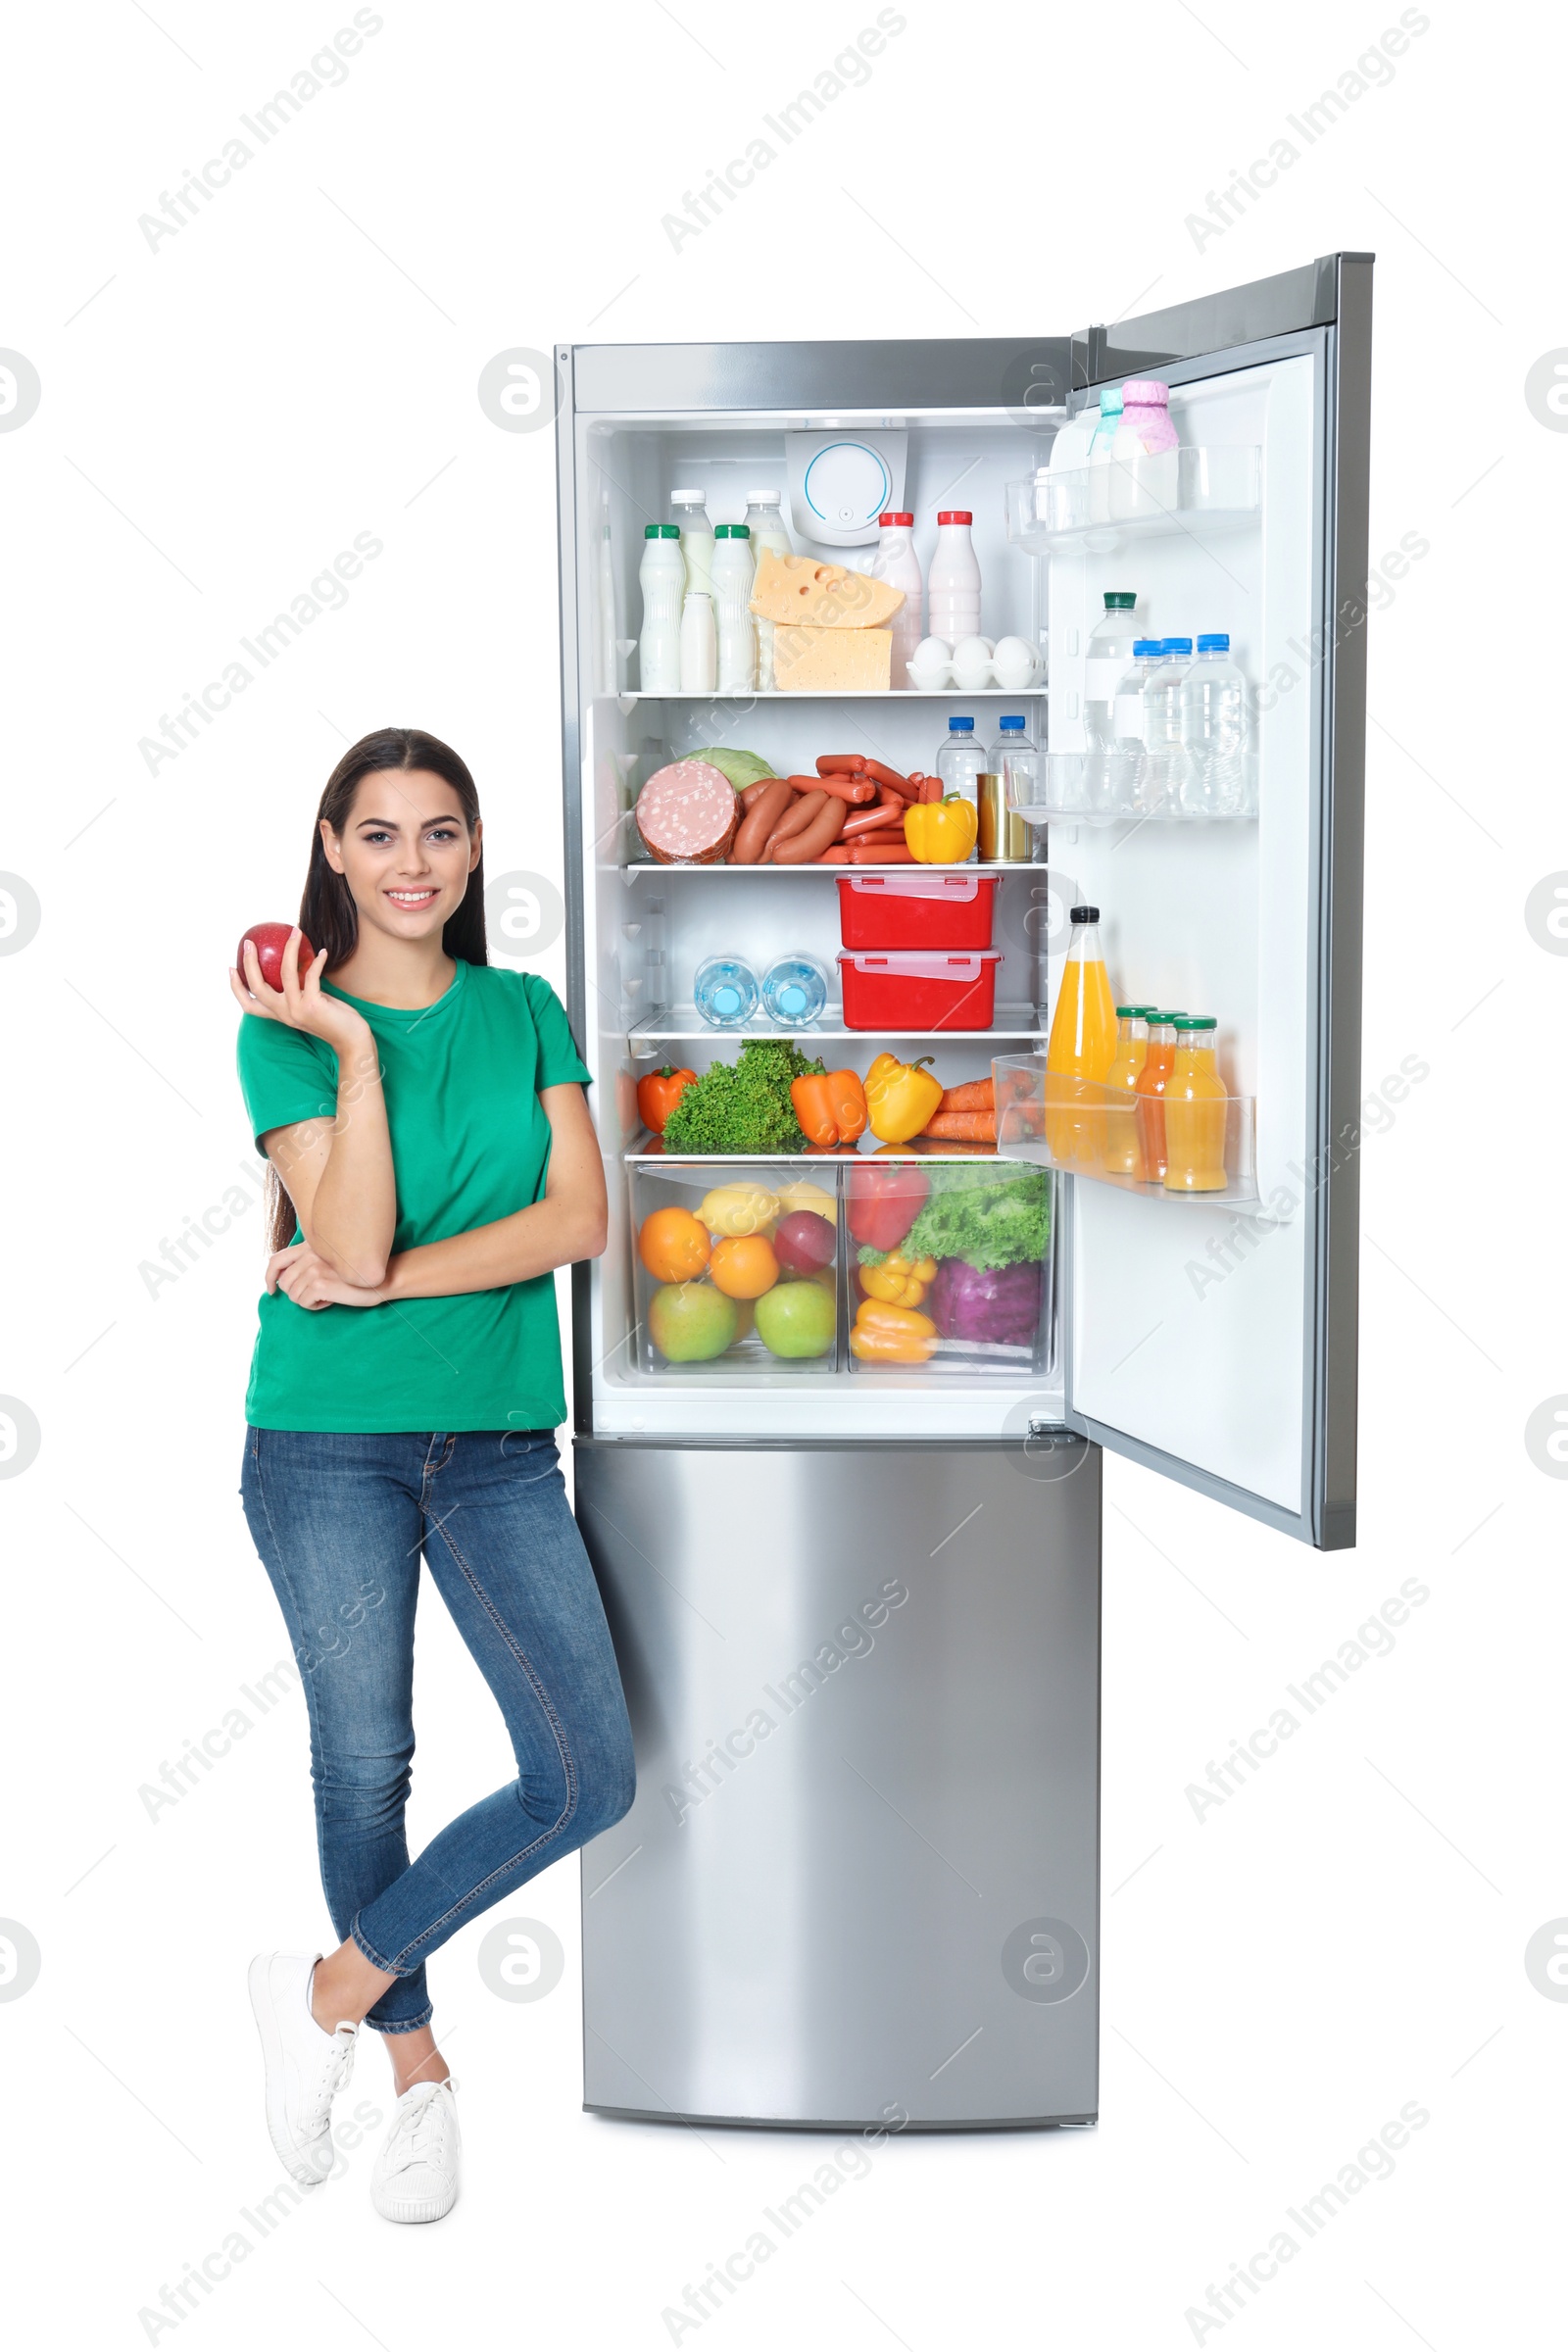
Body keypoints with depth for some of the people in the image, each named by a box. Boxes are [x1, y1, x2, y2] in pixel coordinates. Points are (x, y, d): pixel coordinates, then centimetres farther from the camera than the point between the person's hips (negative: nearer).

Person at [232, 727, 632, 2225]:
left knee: (589, 1774, -5)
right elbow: (351, 1240, -15)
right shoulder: (288, 1030, -3)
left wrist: (389, 1280, -13)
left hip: (497, 1442, 3)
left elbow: (578, 1217, -6)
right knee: (364, 1760, 8)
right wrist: (353, 1048, -19)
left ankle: (328, 1990, 13)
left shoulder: (526, 1013, 7)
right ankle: (414, 2064, 29)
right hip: (329, 1442, -3)